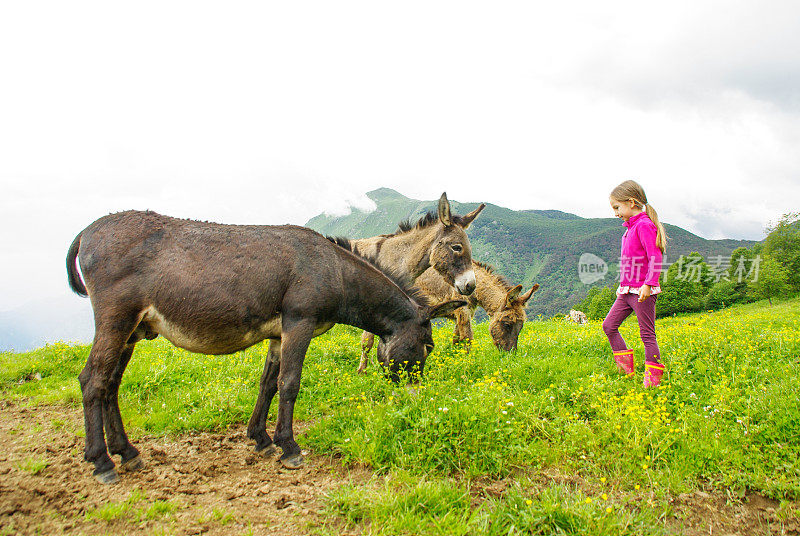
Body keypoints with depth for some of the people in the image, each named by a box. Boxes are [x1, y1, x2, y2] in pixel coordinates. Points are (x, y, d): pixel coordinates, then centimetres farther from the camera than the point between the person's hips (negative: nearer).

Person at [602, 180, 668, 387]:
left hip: (643, 292, -9)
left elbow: (655, 257, -21)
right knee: (609, 325, 7)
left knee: (647, 333, -2)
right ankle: (626, 367, 15)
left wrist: (648, 284, -29)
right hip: (627, 291, 9)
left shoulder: (644, 225, -13)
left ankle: (653, 377, 8)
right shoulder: (631, 226, 15)